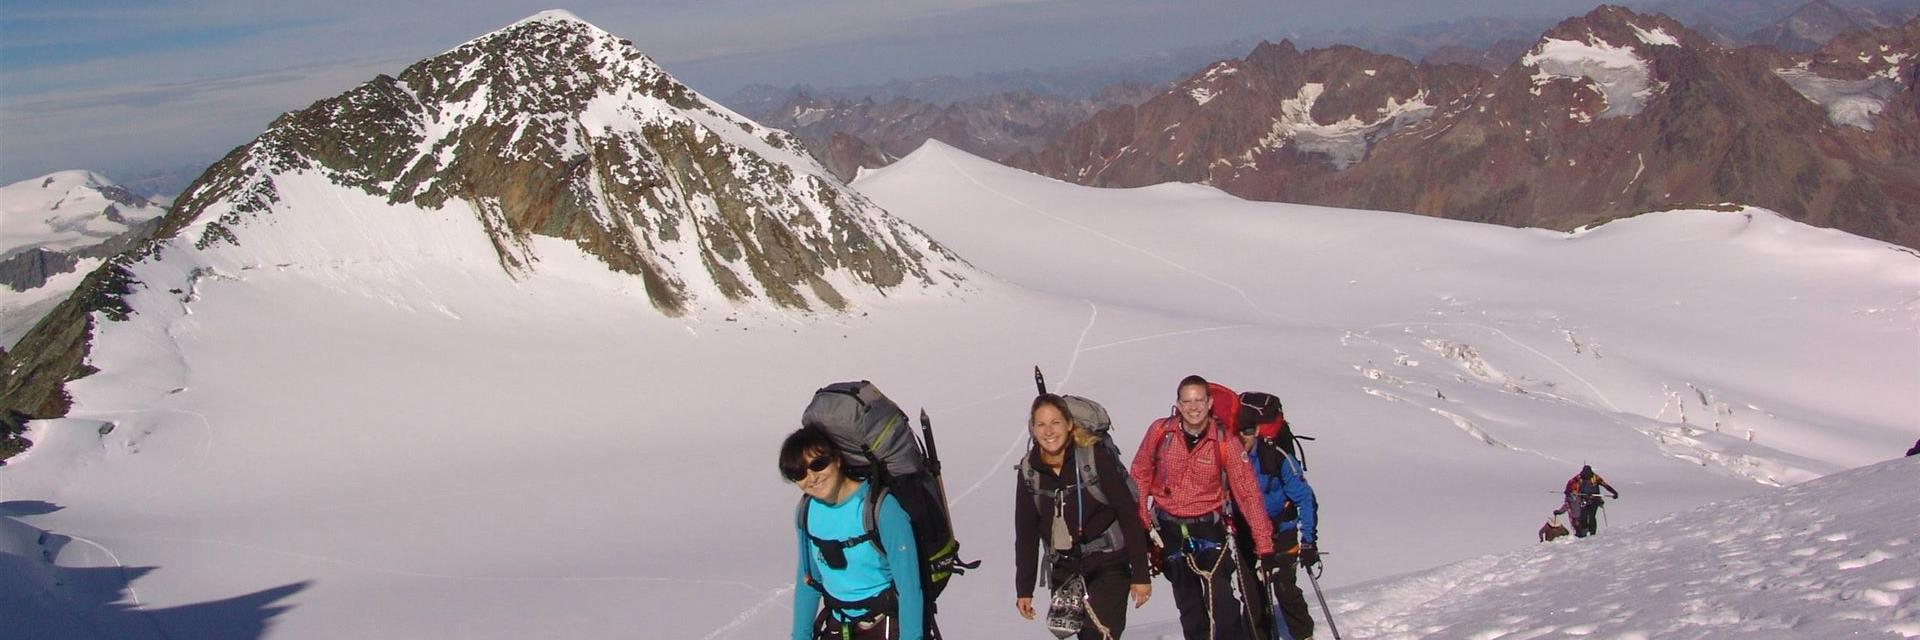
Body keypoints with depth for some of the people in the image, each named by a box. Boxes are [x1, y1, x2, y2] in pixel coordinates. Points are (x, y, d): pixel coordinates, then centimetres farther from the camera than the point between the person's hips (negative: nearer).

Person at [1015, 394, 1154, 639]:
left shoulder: (1096, 457, -14)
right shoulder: (1029, 471, 0)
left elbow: (1129, 515, -12)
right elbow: (1026, 533, 7)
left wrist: (1141, 575, -11)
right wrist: (1024, 589, 8)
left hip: (1108, 565, -5)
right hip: (1064, 570, 5)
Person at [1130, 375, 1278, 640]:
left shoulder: (1225, 442, -15)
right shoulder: (1160, 432, -10)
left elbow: (1248, 493, -15)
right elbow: (1140, 474, 4)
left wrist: (1265, 547, -18)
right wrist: (1142, 521, 0)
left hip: (1208, 526, -2)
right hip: (1169, 529, 3)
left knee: (1221, 601, -19)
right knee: (1188, 606, 13)